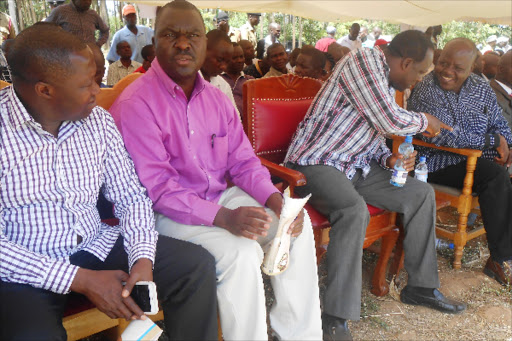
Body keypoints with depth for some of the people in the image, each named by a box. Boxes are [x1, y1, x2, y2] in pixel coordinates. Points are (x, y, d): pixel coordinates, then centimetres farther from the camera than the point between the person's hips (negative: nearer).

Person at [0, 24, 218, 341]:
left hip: (96, 247, 4)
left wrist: (143, 259, -14)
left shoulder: (98, 120, 0)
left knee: (196, 264, -9)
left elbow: (131, 196, 3)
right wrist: (81, 280, -20)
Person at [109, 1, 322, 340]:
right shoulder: (136, 105, -15)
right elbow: (156, 189, -20)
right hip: (169, 213, -7)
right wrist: (224, 218, -29)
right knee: (241, 253, -28)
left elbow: (243, 160, 7)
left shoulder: (216, 98, 6)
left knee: (298, 224, -5)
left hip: (221, 196, 7)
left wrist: (275, 199, -12)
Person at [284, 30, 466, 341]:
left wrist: (389, 159, 0)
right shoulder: (364, 61, -14)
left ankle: (421, 286, 15)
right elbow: (389, 120, -22)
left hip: (355, 165, 10)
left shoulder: (388, 85, 15)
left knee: (421, 193, 5)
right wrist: (424, 121, -2)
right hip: (316, 162, -9)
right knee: (354, 211, -36)